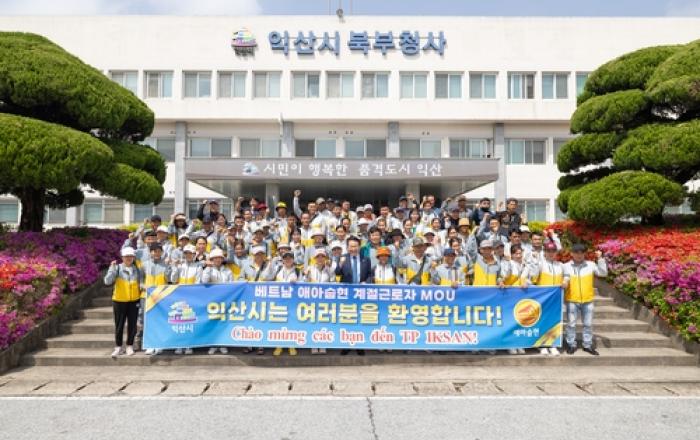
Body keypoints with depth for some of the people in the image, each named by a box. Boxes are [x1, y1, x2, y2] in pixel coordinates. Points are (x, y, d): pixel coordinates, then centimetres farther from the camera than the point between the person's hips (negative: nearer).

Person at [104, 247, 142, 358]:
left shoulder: (137, 269, 5)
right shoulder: (117, 268, -4)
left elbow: (141, 283, 15)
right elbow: (107, 281, -15)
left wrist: (142, 288, -4)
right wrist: (112, 268, -21)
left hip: (134, 301, 2)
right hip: (119, 301, -2)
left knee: (132, 325, 6)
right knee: (119, 325, 6)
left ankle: (130, 346, 18)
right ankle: (118, 347, 18)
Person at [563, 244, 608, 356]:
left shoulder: (590, 265, 3)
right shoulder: (567, 266, 0)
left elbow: (603, 273, -3)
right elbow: (563, 280, -2)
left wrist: (600, 259, -10)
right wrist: (564, 283, -25)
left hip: (587, 300, 2)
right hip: (572, 300, -2)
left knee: (588, 324, 10)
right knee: (571, 324, 3)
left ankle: (587, 345, 22)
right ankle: (571, 345, 14)